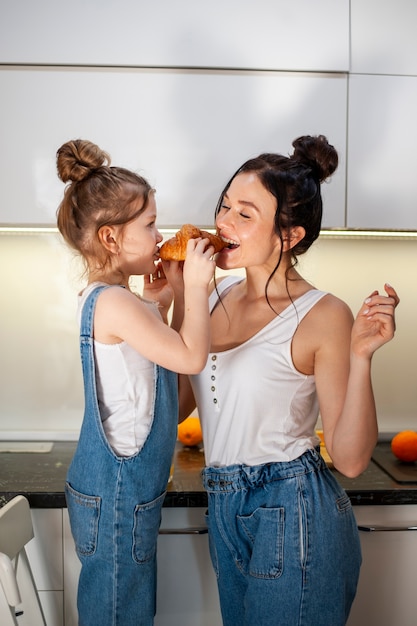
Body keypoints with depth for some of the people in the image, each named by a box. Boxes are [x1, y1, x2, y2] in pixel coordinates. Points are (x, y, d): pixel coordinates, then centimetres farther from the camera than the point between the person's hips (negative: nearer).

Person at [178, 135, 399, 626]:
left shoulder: (323, 317, -17)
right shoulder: (216, 295, 0)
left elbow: (350, 459, -17)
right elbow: (177, 406, 5)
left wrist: (360, 358, -30)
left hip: (293, 517, -6)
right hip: (225, 512, 6)